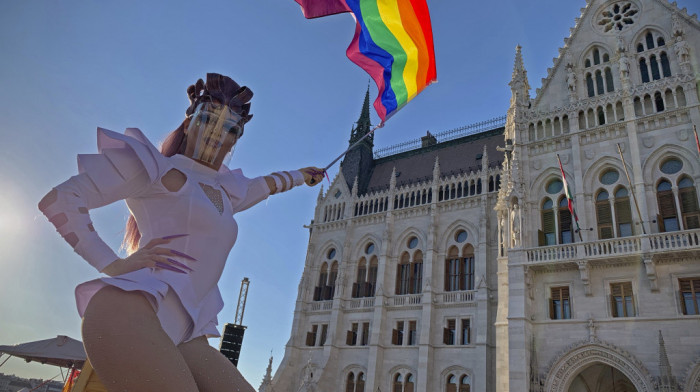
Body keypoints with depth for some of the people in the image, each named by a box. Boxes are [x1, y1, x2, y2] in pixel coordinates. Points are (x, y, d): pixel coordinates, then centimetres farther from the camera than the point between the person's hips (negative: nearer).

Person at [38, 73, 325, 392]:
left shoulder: (225, 191, 25)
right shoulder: (158, 168, 5)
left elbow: (264, 184, 48)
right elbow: (58, 200, 0)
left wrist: (300, 175, 63)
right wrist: (113, 265, -7)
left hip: (185, 335, 7)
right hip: (129, 312, -7)